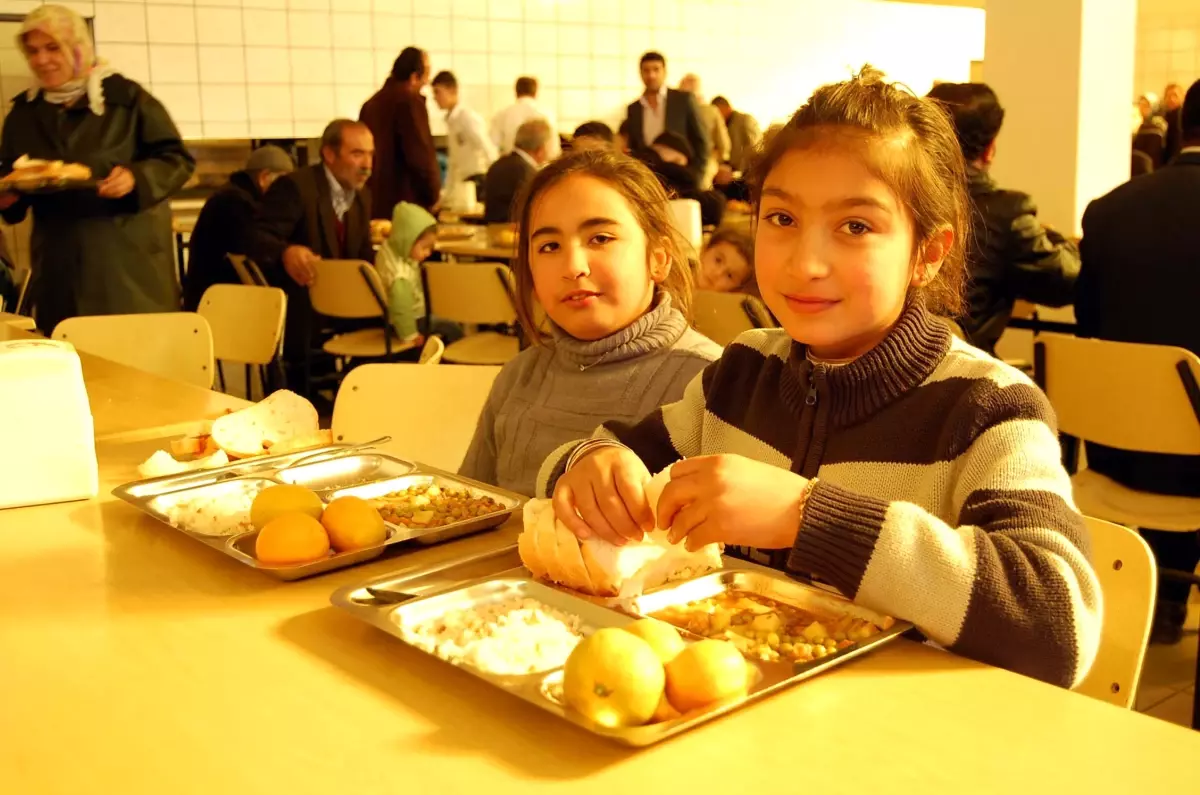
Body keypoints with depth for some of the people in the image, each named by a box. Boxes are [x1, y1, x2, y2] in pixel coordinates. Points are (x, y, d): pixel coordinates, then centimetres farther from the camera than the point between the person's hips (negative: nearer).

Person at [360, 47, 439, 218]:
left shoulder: (371, 104, 13)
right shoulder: (410, 102, -11)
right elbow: (421, 155, -16)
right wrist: (433, 195, -3)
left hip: (374, 203, 8)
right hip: (407, 202, -8)